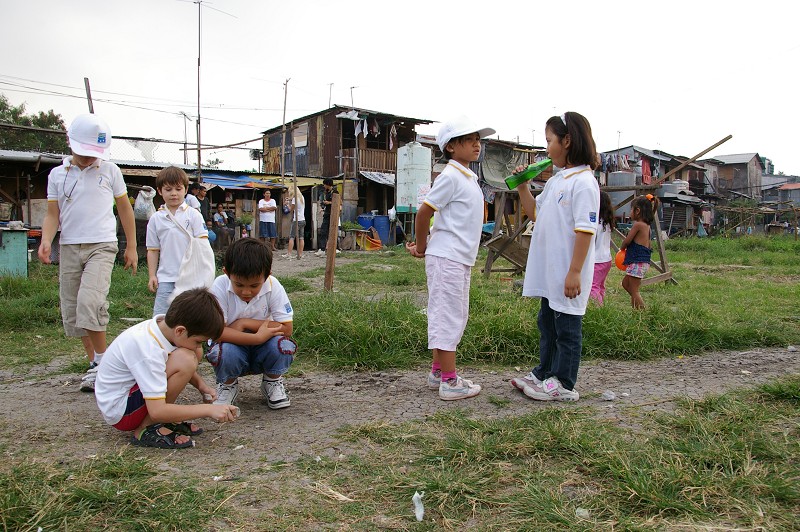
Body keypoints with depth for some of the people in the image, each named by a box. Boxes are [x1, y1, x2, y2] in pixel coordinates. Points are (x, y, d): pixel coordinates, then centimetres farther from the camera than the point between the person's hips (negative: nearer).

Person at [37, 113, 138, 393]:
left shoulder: (110, 171, 3)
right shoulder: (57, 175, 9)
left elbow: (125, 208, 10)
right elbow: (52, 214, 8)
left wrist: (131, 247, 9)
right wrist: (46, 240, -13)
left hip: (101, 246, -4)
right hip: (69, 248, 4)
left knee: (90, 301, -22)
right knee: (71, 311, 6)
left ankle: (101, 361, -7)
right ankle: (94, 362, 20)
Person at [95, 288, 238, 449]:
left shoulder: (165, 323, -9)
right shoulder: (149, 351, -32)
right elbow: (156, 411, -33)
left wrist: (200, 384, -4)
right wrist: (208, 409, -30)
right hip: (119, 412, -9)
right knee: (185, 359, -28)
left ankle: (165, 420, 2)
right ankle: (146, 430, -12)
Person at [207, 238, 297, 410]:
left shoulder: (273, 286, -17)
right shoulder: (220, 286, -20)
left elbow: (286, 328, -18)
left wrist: (245, 323, -24)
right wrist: (258, 338, -34)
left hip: (263, 353, 1)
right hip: (233, 347, -1)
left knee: (284, 346, -30)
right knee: (225, 352, -34)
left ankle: (272, 381, 5)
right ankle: (228, 385, 3)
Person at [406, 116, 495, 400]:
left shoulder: (468, 178, 16)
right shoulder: (451, 176, -13)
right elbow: (424, 211, -15)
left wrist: (422, 244, 8)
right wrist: (422, 246, -3)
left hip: (460, 258, 10)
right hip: (447, 258, -10)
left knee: (454, 316, 15)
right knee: (448, 316, -5)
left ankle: (437, 372, 24)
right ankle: (449, 382, 2)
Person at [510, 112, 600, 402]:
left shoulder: (583, 182, -16)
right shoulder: (555, 180, 12)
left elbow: (585, 230, -21)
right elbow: (535, 212, 25)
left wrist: (575, 272, -23)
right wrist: (522, 186, 12)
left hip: (567, 273, -9)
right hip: (549, 271, 10)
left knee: (567, 328, 3)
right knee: (547, 323, 19)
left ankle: (564, 384, 15)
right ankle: (544, 373, 33)